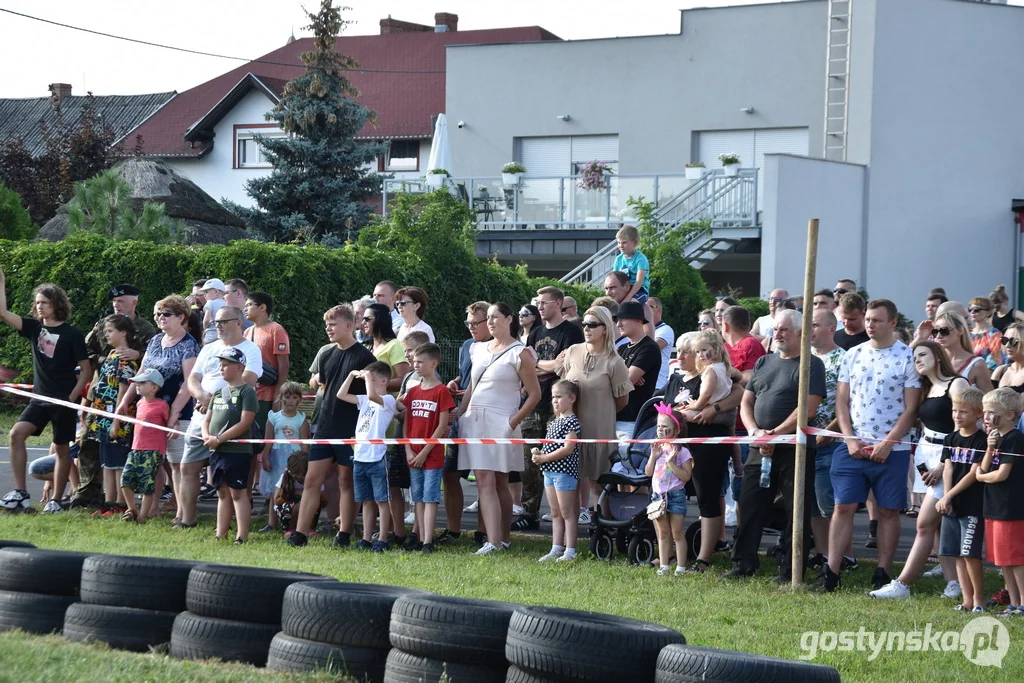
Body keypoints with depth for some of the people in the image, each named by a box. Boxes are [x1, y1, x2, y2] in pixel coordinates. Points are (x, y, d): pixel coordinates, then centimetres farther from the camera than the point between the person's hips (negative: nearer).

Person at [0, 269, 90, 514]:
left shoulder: (72, 334, -7)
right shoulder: (34, 328, 6)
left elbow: (86, 370, -4)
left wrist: (73, 397, -12)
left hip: (64, 401, -4)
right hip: (40, 398, 4)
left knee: (62, 448, 3)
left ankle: (56, 501, 12)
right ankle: (20, 493, -14)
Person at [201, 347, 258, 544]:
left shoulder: (246, 392, -7)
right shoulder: (219, 392, 17)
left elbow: (244, 423, -15)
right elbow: (207, 419, 20)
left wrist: (219, 439, -16)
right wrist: (206, 435, -2)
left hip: (237, 451, -8)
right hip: (217, 452, 8)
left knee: (238, 492, -6)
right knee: (223, 493, 12)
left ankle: (242, 537, -5)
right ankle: (221, 535, 16)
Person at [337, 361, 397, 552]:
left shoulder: (388, 400, -7)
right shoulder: (365, 400, 16)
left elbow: (372, 395, -28)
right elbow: (341, 395, 18)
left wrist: (368, 376, -16)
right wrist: (352, 376, 12)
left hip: (377, 457, -8)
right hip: (360, 456, 8)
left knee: (382, 500, -3)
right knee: (366, 500, 12)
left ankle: (382, 540, -3)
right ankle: (366, 539, 16)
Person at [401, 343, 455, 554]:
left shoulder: (441, 391, -7)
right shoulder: (412, 392, 11)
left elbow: (442, 426, -10)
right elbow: (407, 424, 11)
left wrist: (424, 452, -12)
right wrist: (408, 451, -2)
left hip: (432, 456, -6)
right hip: (413, 456, 6)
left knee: (430, 498, -6)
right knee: (419, 498, 8)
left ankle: (428, 542, -8)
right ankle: (420, 539, 11)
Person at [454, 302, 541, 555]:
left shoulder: (520, 354, -3)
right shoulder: (478, 350, 16)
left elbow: (535, 394, -6)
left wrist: (514, 421, -13)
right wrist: (457, 416, 13)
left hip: (500, 423, -5)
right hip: (475, 421, 5)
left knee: (499, 483, -3)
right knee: (485, 482, -2)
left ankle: (503, 539, 0)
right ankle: (494, 541, -4)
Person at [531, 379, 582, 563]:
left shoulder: (571, 421, -13)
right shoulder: (554, 422, 16)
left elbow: (567, 449, -20)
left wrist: (544, 458, -17)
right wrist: (537, 452, 1)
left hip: (564, 471, -9)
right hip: (550, 472, 9)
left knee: (567, 513, -4)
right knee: (555, 513, 13)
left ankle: (570, 551, -1)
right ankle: (556, 549, 17)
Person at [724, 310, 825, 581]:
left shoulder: (811, 365, -4)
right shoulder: (764, 362, 16)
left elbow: (808, 409, -14)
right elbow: (746, 402, 14)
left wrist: (775, 435, -16)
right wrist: (755, 431, -5)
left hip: (795, 449, -6)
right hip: (761, 448, 6)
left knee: (796, 512, -1)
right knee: (750, 507, 6)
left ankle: (791, 572, 4)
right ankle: (743, 564, 14)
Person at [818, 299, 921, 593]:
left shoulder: (908, 357, -3)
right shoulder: (853, 355, 9)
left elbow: (911, 409, -6)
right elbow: (842, 402, 10)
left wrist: (887, 444, -12)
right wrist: (851, 440, -3)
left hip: (891, 450, -3)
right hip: (852, 447, 3)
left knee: (888, 511, 3)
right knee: (843, 506, -2)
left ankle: (882, 574, 8)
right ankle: (830, 572, -2)